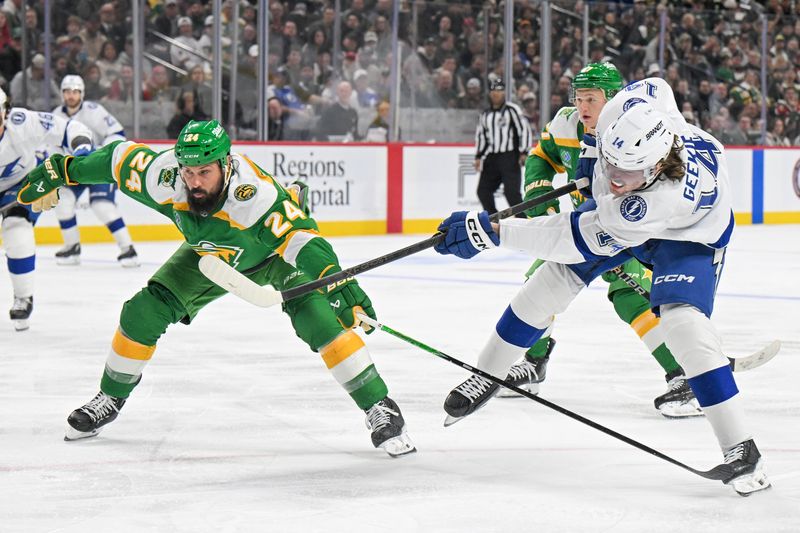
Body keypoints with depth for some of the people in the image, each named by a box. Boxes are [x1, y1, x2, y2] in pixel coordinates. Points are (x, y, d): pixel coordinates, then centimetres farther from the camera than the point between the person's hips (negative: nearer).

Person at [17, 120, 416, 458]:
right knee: (144, 312, -5)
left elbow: (300, 238, -50)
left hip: (274, 254, -5)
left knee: (318, 316, -27)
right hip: (210, 256, 5)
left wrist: (338, 281, -65)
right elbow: (118, 159, -13)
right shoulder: (164, 179, -31)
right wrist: (58, 172, -5)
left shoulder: (254, 193, -43)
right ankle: (110, 400, 18)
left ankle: (379, 409, -17)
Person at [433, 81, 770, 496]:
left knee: (683, 320, -27)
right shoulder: (627, 109, -35)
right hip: (618, 212, 7)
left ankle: (740, 448, -16)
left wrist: (492, 231, -40)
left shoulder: (666, 196, -47)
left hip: (689, 234, -6)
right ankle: (487, 375, 25)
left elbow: (581, 240, -40)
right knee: (555, 276, 4)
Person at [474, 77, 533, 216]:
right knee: (483, 190, 3)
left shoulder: (512, 110, -5)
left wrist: (523, 153, -14)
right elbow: (481, 136, 22)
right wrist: (478, 156, 15)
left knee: (511, 191, -17)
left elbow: (524, 130, -8)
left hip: (510, 157, -7)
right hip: (491, 157, 7)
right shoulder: (485, 114, 13)